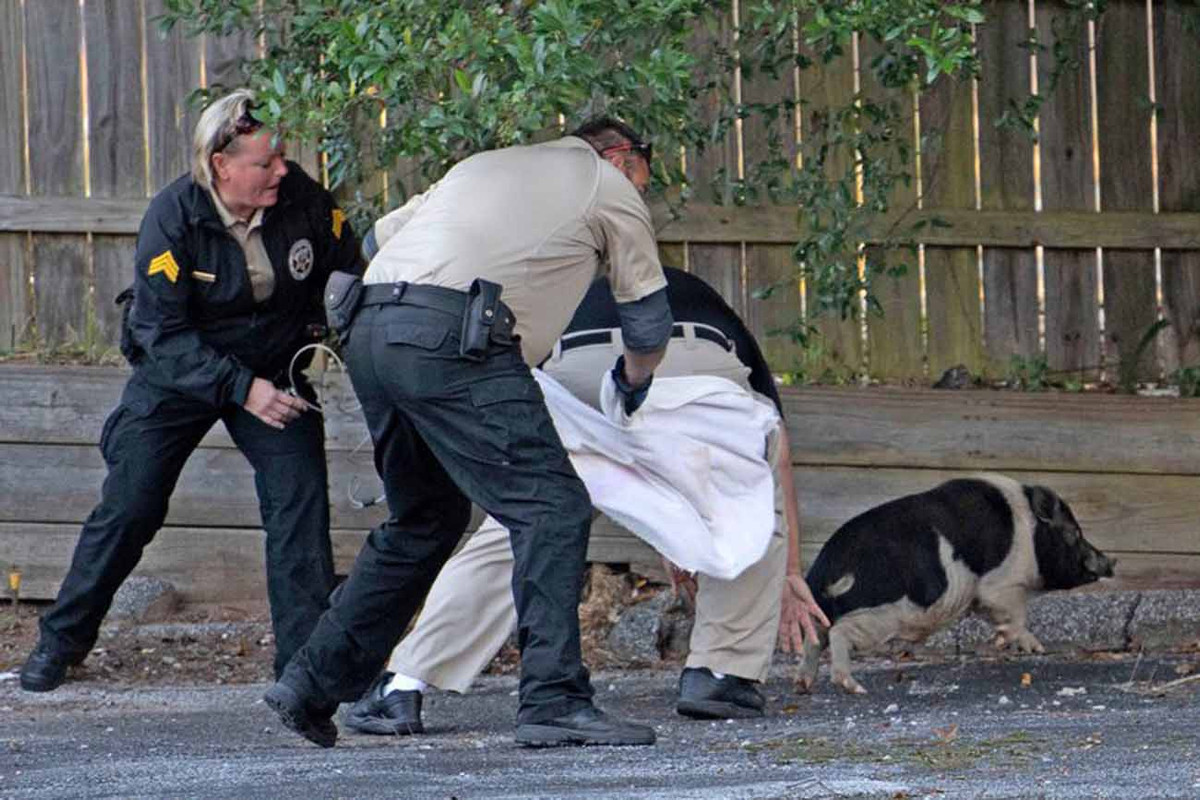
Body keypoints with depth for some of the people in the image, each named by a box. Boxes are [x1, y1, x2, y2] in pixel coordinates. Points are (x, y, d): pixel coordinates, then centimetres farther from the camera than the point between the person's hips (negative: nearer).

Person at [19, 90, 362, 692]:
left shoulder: (303, 200, -17)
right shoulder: (171, 218, -23)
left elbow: (350, 276, -1)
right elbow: (163, 333, -24)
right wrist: (242, 389, -32)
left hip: (274, 373, 2)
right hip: (177, 373, -2)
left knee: (300, 499, -14)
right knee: (128, 508, 0)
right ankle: (61, 640, 18)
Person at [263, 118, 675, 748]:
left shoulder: (488, 164, 33)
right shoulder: (610, 186, 17)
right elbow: (648, 322, 24)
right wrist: (633, 382, 44)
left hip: (368, 334, 8)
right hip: (453, 338, -8)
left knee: (422, 521, 21)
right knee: (552, 507, -7)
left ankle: (311, 688, 23)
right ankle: (554, 701, -17)